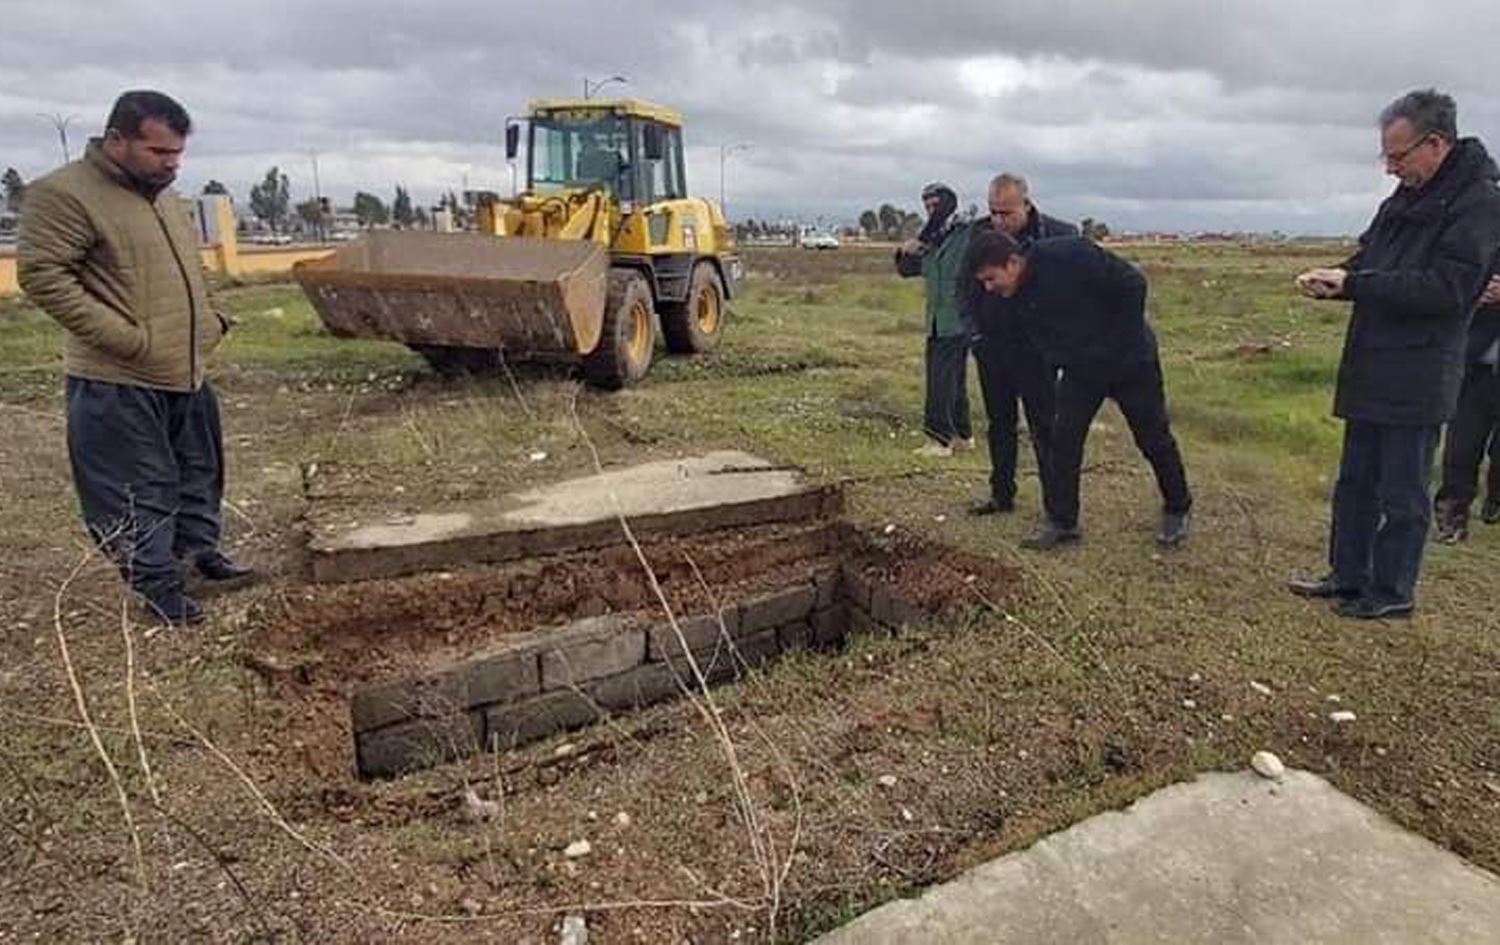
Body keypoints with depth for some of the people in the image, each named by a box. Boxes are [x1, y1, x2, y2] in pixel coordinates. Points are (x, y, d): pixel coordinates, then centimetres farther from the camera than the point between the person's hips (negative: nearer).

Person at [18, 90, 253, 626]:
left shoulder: (165, 196, 13)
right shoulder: (64, 194, -14)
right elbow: (41, 275, -18)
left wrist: (207, 321, 10)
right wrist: (125, 338, -21)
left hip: (187, 372, 8)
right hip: (118, 382, -8)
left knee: (199, 471, 19)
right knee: (139, 489, 2)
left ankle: (201, 550, 36)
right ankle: (158, 583, 14)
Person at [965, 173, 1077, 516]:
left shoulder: (1059, 236, -10)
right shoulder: (980, 234, 1)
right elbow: (965, 289, 11)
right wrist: (974, 331, 3)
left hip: (1035, 349, -4)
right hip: (991, 347, 4)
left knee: (1044, 426, -1)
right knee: (999, 424, 14)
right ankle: (1001, 494, 25)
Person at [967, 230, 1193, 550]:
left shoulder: (1068, 256, -29)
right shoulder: (1017, 296, -7)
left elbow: (1132, 284, -23)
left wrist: (1123, 339, -19)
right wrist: (1060, 360, -4)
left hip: (1130, 360, -5)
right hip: (1079, 372, 6)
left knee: (1154, 439, 8)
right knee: (1063, 441, -2)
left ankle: (1178, 510, 28)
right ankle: (1060, 521, 8)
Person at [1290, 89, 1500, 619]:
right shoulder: (1407, 197, 11)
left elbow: (1444, 289, -21)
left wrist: (1351, 283, -21)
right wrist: (1333, 280, -4)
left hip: (1416, 379, -8)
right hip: (1372, 371, 8)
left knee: (1402, 493, 3)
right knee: (1355, 482, 16)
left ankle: (1393, 592, 16)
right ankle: (1349, 577, 29)